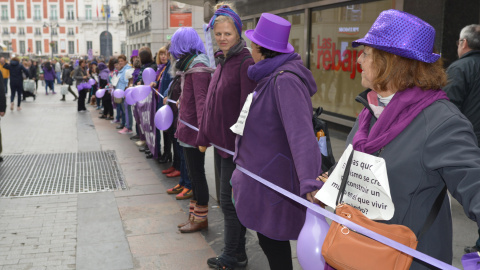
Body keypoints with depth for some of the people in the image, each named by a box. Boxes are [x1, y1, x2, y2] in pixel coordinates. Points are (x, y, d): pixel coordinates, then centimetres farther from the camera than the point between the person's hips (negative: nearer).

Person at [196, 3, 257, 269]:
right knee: (229, 197, 16)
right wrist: (204, 135, 17)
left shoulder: (245, 62, -16)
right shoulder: (221, 61, 12)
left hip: (235, 144, -9)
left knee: (229, 199, 1)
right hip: (220, 140, 9)